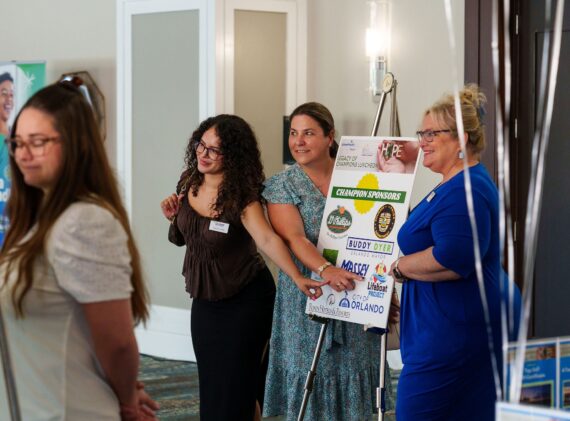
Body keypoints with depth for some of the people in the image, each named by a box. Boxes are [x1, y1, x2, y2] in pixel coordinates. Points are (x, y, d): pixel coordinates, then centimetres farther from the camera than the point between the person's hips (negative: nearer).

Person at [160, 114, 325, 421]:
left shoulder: (241, 197, -20)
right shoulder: (189, 183, -2)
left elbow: (267, 239, -36)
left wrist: (297, 277, -51)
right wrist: (173, 217, -8)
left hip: (245, 301, -6)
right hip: (204, 300, 6)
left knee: (234, 386, -2)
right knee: (210, 382, 12)